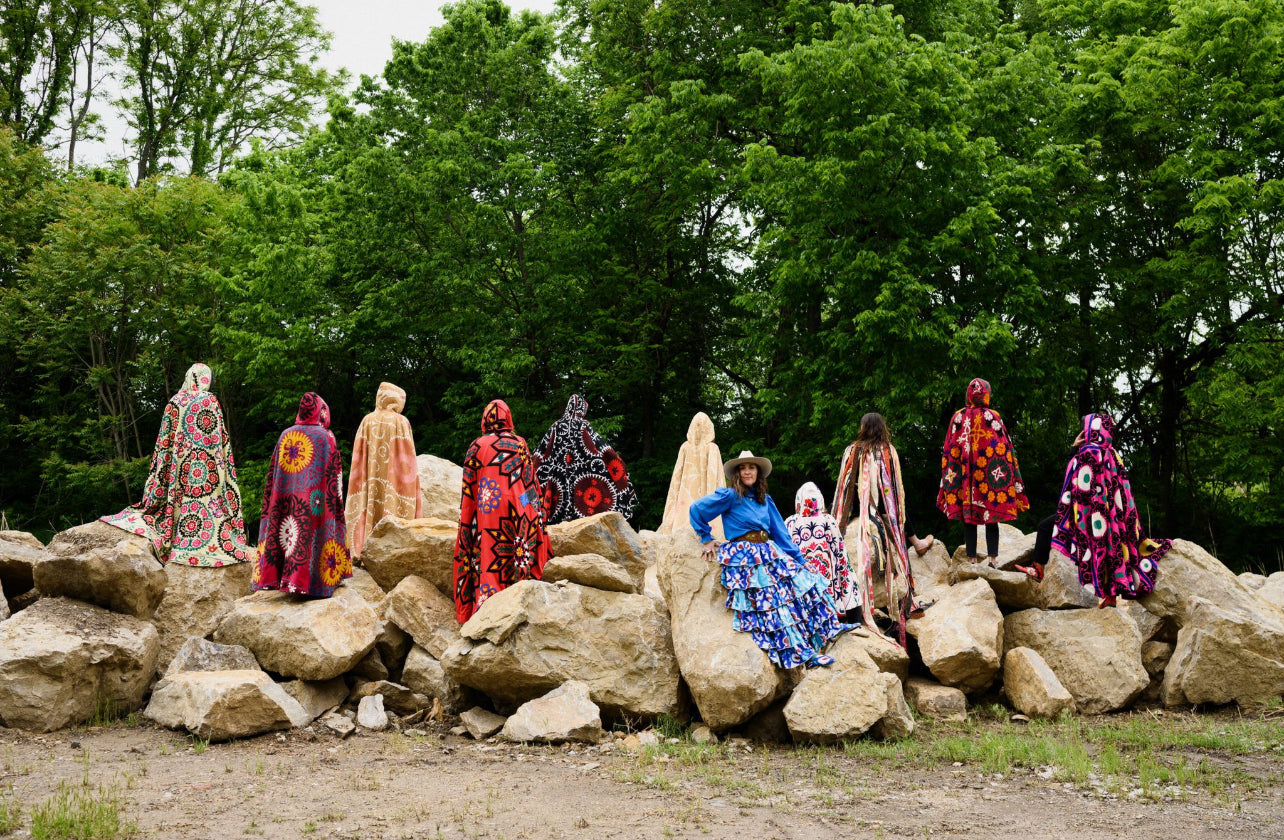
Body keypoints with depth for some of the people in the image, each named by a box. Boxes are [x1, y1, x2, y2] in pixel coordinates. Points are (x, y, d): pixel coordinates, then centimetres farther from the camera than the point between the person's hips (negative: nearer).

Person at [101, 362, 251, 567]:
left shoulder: (175, 402, 6)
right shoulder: (211, 401, -2)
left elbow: (165, 438, 7)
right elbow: (221, 437, -4)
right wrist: (226, 465, 3)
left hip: (178, 462, 3)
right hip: (207, 463, -3)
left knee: (180, 495, 5)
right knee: (207, 497, -3)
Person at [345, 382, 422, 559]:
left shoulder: (367, 421, 7)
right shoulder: (401, 422, -2)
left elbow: (358, 458, 7)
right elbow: (407, 459, -4)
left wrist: (360, 483, 13)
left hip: (369, 483, 3)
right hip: (392, 483, -3)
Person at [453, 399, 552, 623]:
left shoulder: (476, 447, 4)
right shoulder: (519, 445, 4)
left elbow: (468, 489, 6)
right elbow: (530, 481, 6)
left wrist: (467, 520, 12)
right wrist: (536, 511, 13)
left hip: (486, 512, 0)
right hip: (514, 512, 0)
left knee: (486, 557, -1)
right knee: (517, 554, 2)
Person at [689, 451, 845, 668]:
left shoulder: (765, 500, 16)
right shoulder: (730, 496, -3)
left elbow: (780, 533, 15)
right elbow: (696, 510, -3)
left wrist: (799, 559, 12)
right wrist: (707, 539, 2)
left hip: (769, 553, 7)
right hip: (744, 558, -7)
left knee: (804, 581, -7)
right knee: (773, 603, -18)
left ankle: (810, 649, -5)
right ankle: (801, 653, -17)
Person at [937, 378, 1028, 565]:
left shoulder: (958, 417, 2)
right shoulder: (993, 417, -4)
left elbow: (949, 451, 4)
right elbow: (1005, 449, -3)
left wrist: (948, 480, 11)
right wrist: (1014, 485, 2)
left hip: (965, 478, 2)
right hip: (989, 477, -2)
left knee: (968, 519, 5)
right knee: (992, 518, 4)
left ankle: (972, 559, 5)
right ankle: (993, 558, -2)